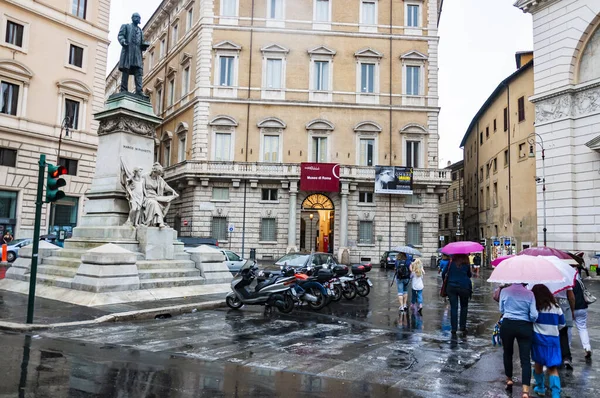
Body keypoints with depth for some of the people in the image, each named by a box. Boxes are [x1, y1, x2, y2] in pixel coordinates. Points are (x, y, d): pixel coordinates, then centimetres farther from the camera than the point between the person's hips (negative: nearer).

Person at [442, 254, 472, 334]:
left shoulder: (451, 262, 0)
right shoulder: (466, 264, -1)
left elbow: (443, 273, 1)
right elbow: (469, 275, 9)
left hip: (451, 287, 0)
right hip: (464, 287, 0)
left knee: (453, 307, 4)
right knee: (464, 306, 16)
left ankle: (454, 328, 2)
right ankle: (462, 326, 14)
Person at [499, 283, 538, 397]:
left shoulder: (504, 291, -3)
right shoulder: (529, 293, -4)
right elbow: (534, 315, -6)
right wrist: (530, 321, 15)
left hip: (507, 325, 1)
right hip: (524, 327, 0)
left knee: (508, 353, 21)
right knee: (525, 358, -1)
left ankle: (509, 380, 34)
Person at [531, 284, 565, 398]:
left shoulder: (534, 307, -8)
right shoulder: (556, 307, 1)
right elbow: (562, 324, 9)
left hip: (538, 339, -1)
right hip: (553, 340, 2)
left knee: (538, 364, 16)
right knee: (553, 368, 2)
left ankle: (540, 388, 28)